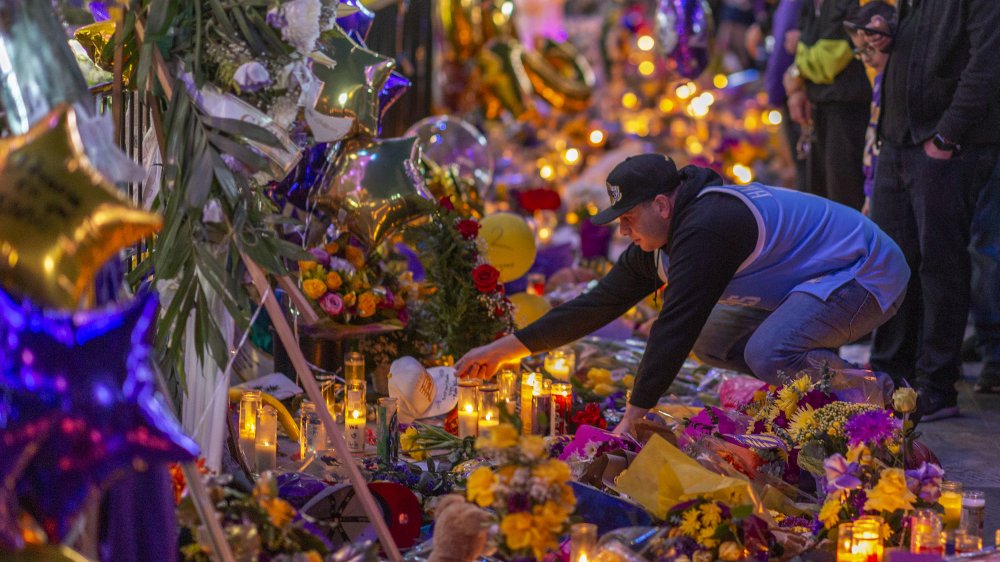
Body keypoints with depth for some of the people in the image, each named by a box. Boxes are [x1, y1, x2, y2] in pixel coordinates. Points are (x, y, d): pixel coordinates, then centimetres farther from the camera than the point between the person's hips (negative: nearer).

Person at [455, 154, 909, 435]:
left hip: (867, 276, -10)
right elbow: (603, 302, 6)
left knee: (768, 354, -31)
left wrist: (633, 419, -30)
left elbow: (676, 325, -31)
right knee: (710, 341, 7)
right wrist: (508, 348, 4)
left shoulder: (707, 227, -27)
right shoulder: (663, 238, 4)